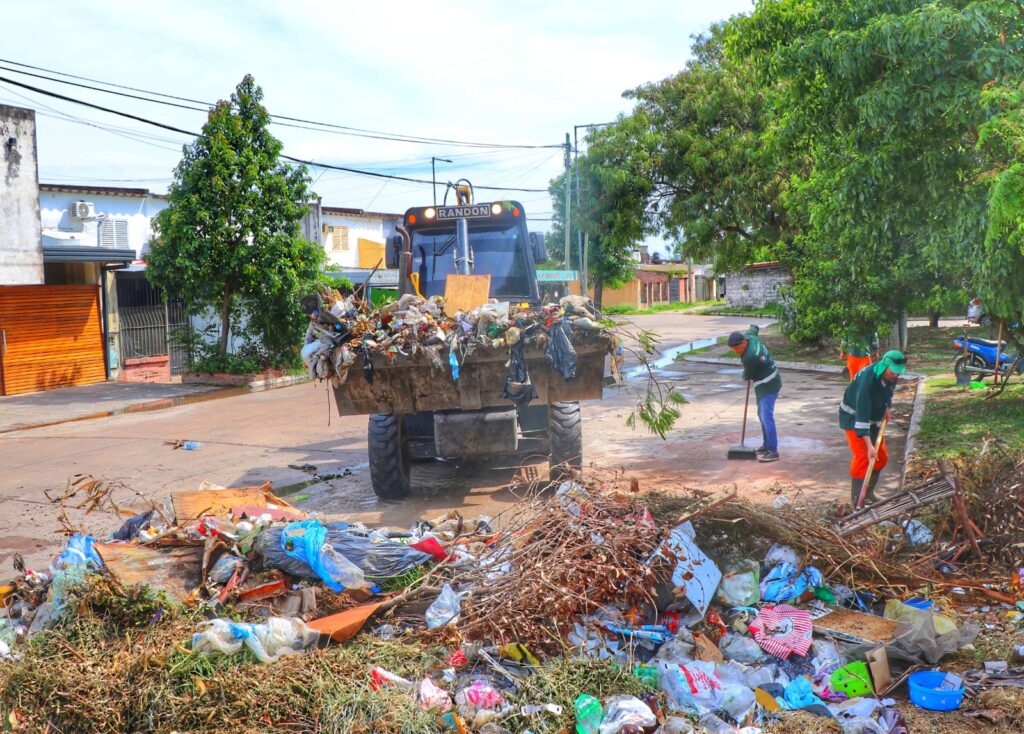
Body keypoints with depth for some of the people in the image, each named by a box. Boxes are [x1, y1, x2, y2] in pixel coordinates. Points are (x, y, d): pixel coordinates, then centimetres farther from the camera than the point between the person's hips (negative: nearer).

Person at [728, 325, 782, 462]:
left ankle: (773, 452, -15)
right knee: (762, 415, 19)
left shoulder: (749, 357, -29)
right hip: (769, 383, 10)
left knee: (766, 417, -14)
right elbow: (754, 328, 18)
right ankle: (766, 445, 30)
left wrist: (745, 376, 10)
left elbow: (747, 376, -12)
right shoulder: (750, 337, -6)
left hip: (768, 386, -10)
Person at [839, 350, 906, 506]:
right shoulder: (867, 379, -37)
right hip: (853, 416, -8)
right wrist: (869, 445, -41)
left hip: (873, 417, 8)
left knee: (882, 456, 8)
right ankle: (857, 501, -9)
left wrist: (886, 407, 1)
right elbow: (862, 414, -39)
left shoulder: (890, 376, -13)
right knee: (863, 456, -16)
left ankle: (868, 493, 23)